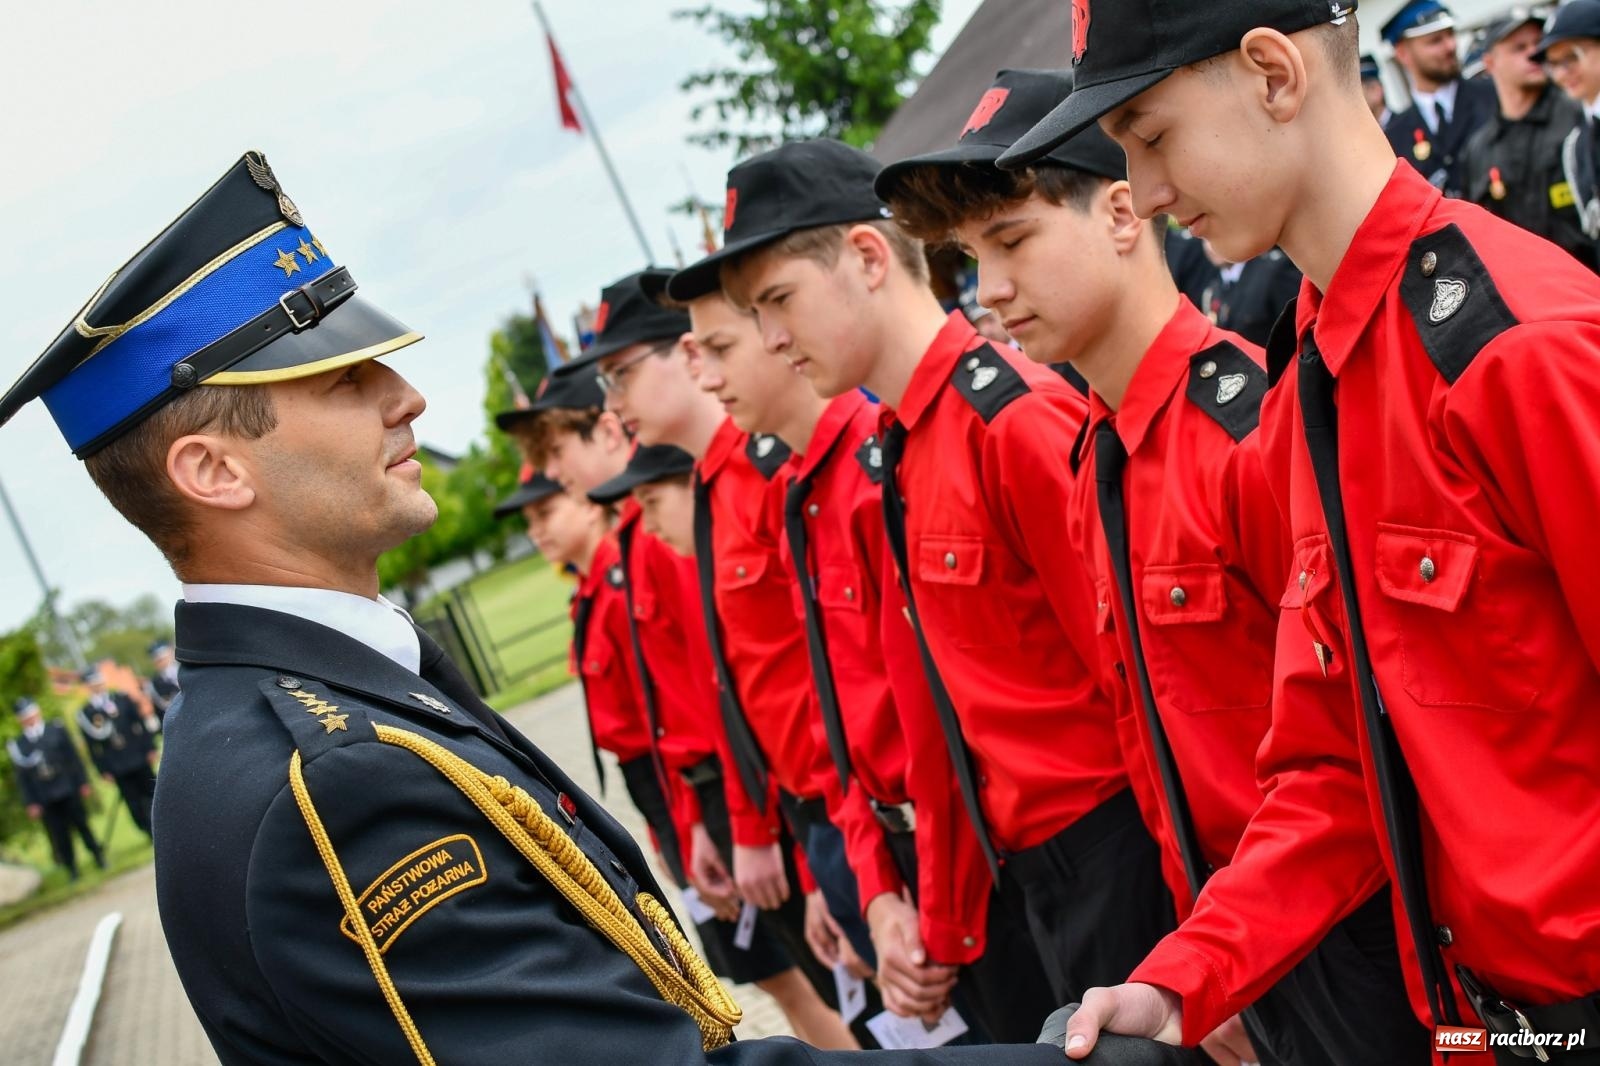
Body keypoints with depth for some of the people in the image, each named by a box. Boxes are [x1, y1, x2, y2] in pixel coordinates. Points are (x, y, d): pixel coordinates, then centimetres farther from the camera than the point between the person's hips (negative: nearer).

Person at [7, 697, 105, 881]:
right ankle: (72, 870, 12)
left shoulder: (57, 730, 2)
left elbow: (74, 758, 4)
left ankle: (99, 859, 21)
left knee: (81, 825, 8)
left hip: (69, 791, 0)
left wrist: (83, 783, 1)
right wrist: (30, 803, 0)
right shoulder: (16, 746, 1)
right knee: (60, 836, 2)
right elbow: (21, 778, 3)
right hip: (46, 801, 0)